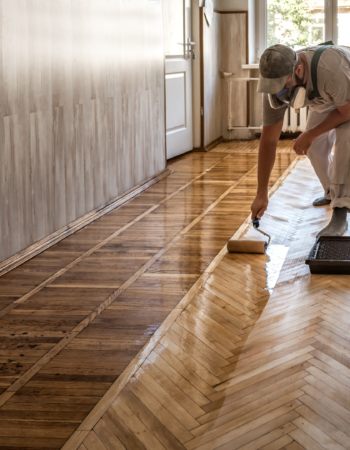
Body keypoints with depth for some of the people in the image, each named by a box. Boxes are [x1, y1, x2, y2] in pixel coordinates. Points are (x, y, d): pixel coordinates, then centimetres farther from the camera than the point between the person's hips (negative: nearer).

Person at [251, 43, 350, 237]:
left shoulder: (330, 70, -48)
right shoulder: (276, 85, -29)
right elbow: (269, 140, -23)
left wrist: (310, 135, -22)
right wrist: (261, 194, -22)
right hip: (325, 99, 6)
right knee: (315, 146, 3)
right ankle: (332, 193, 31)